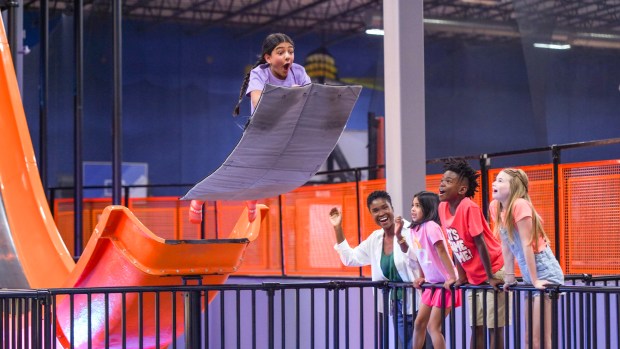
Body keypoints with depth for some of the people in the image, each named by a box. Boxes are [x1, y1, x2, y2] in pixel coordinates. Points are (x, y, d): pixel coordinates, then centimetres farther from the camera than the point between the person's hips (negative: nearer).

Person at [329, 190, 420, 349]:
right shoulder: (375, 239, 10)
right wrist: (338, 229, 11)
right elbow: (350, 258, 19)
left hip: (418, 303, -7)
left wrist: (401, 240, -43)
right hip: (398, 306, 7)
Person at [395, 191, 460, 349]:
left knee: (433, 326, -8)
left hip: (445, 283, -9)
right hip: (431, 283, 9)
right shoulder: (413, 229, 6)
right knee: (419, 323, 11)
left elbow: (442, 252, -24)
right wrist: (422, 277, 10)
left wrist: (453, 277, -27)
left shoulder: (431, 226, -19)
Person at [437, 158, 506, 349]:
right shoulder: (443, 207, -2)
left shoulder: (469, 207, -24)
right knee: (476, 327, 10)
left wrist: (490, 277, -19)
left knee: (494, 327, -4)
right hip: (473, 277, 8)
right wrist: (461, 276, 9)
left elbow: (480, 243, -22)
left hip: (494, 272, -8)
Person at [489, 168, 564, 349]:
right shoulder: (495, 207, 4)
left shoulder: (520, 205, -19)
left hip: (546, 274, -8)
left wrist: (535, 280, -18)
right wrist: (509, 276, 10)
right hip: (529, 276, 8)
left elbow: (526, 244, -19)